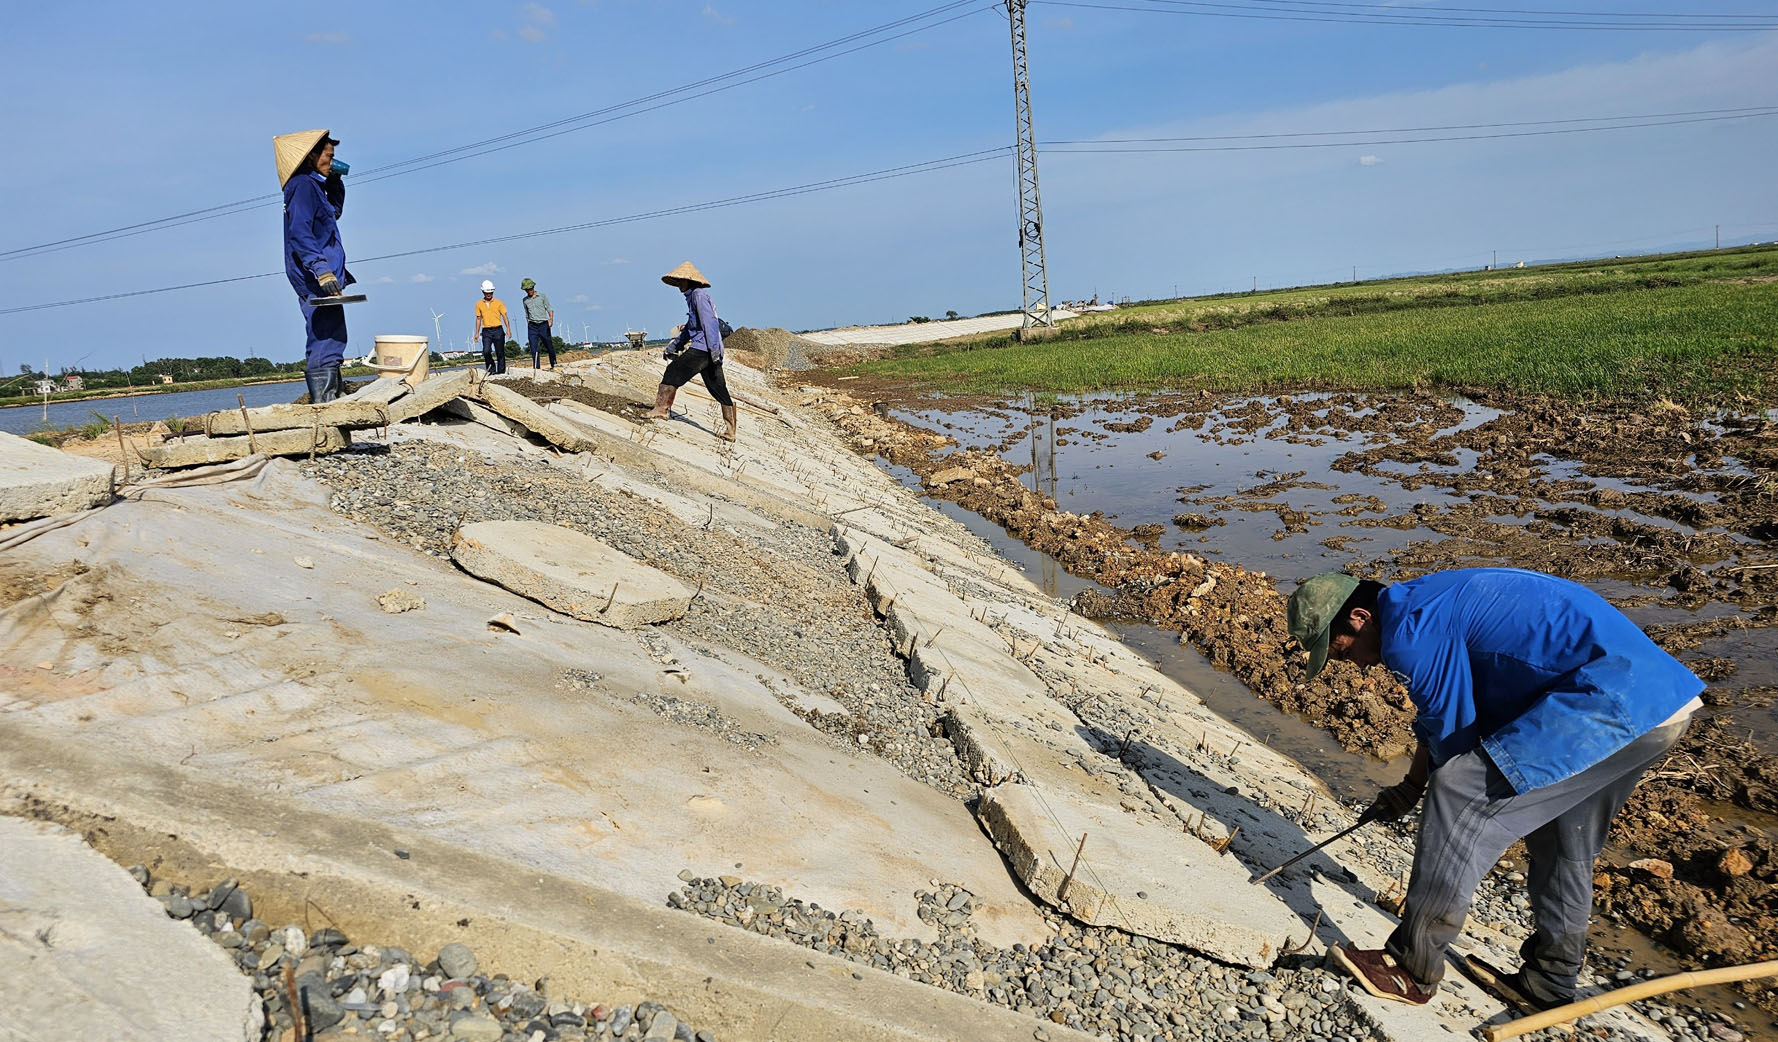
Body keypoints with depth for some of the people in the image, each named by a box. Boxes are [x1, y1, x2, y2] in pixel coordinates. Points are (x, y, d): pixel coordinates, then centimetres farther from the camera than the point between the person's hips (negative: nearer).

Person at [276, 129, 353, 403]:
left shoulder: (313, 185, 19)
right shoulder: (303, 185, -10)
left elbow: (334, 212, 39)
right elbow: (300, 234, -21)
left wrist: (335, 182, 23)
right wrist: (321, 269, -30)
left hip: (317, 278, 11)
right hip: (314, 277, -11)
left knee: (326, 339, 13)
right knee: (328, 338, -15)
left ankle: (333, 397, 17)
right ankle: (324, 405, -18)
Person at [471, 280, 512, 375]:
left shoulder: (498, 303, 4)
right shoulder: (479, 304, 10)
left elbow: (505, 317, 2)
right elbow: (478, 319, 14)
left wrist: (508, 329, -9)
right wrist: (477, 332, 9)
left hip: (498, 330, -1)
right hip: (486, 331, 1)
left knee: (500, 352, 1)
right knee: (486, 351, -14)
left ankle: (501, 372, 10)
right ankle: (491, 370, 1)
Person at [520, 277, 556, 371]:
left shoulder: (542, 296, 4)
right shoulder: (525, 300, 11)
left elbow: (549, 309, 2)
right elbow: (526, 315, 19)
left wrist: (551, 319, -15)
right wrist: (528, 327, 14)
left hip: (543, 324, -2)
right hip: (532, 326, 2)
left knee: (549, 346, 4)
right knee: (534, 349, -6)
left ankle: (554, 365, 19)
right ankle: (536, 368, -5)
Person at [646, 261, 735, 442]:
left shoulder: (699, 295, -6)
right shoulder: (692, 296, 25)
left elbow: (709, 322, -17)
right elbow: (690, 328, 33)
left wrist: (714, 350, -24)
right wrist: (673, 346, 35)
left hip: (702, 348, -10)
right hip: (710, 351, 10)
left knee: (673, 372, -4)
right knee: (719, 389, 8)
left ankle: (661, 409, -3)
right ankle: (730, 431, 9)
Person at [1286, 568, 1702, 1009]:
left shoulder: (1409, 630, -16)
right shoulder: (1427, 604, 17)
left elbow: (1451, 732, -9)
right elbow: (1440, 712, 29)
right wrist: (1413, 785, 32)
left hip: (1611, 703, -11)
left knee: (1460, 794, -13)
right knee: (1564, 844, 24)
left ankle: (1412, 971, -5)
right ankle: (1551, 980, 42)